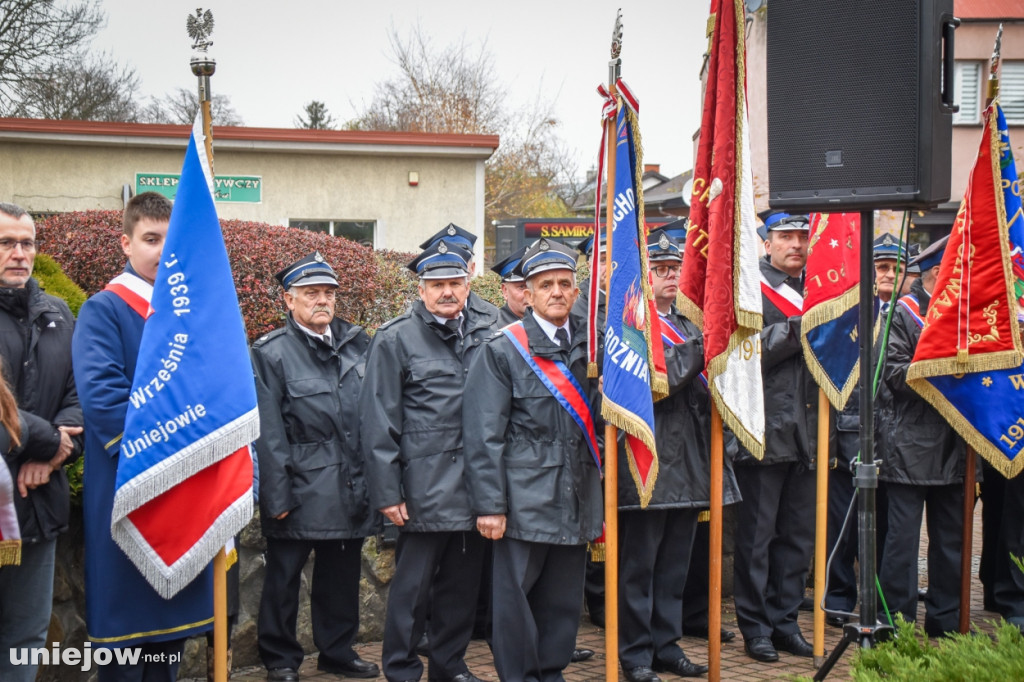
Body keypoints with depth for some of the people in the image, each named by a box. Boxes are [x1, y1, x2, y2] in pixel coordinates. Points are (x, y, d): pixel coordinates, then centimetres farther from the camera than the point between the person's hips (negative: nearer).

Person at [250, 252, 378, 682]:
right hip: (301, 492, -4)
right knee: (284, 578, 7)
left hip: (351, 491, 5)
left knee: (342, 576, 15)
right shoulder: (270, 353, -6)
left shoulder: (357, 344, 8)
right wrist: (277, 497, -12)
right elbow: (269, 434, -9)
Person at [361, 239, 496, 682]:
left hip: (475, 481, 4)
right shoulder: (396, 339, -3)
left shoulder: (488, 332, 8)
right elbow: (378, 422, -5)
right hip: (425, 487, -4)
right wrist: (386, 492, -9)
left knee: (463, 581, 14)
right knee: (414, 583, 3)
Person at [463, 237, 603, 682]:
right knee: (515, 596, 1)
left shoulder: (589, 348, 12)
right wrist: (489, 505, -12)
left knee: (564, 597, 11)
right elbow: (484, 435, -7)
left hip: (576, 500, 5)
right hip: (525, 499, -5)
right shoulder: (502, 351, -3)